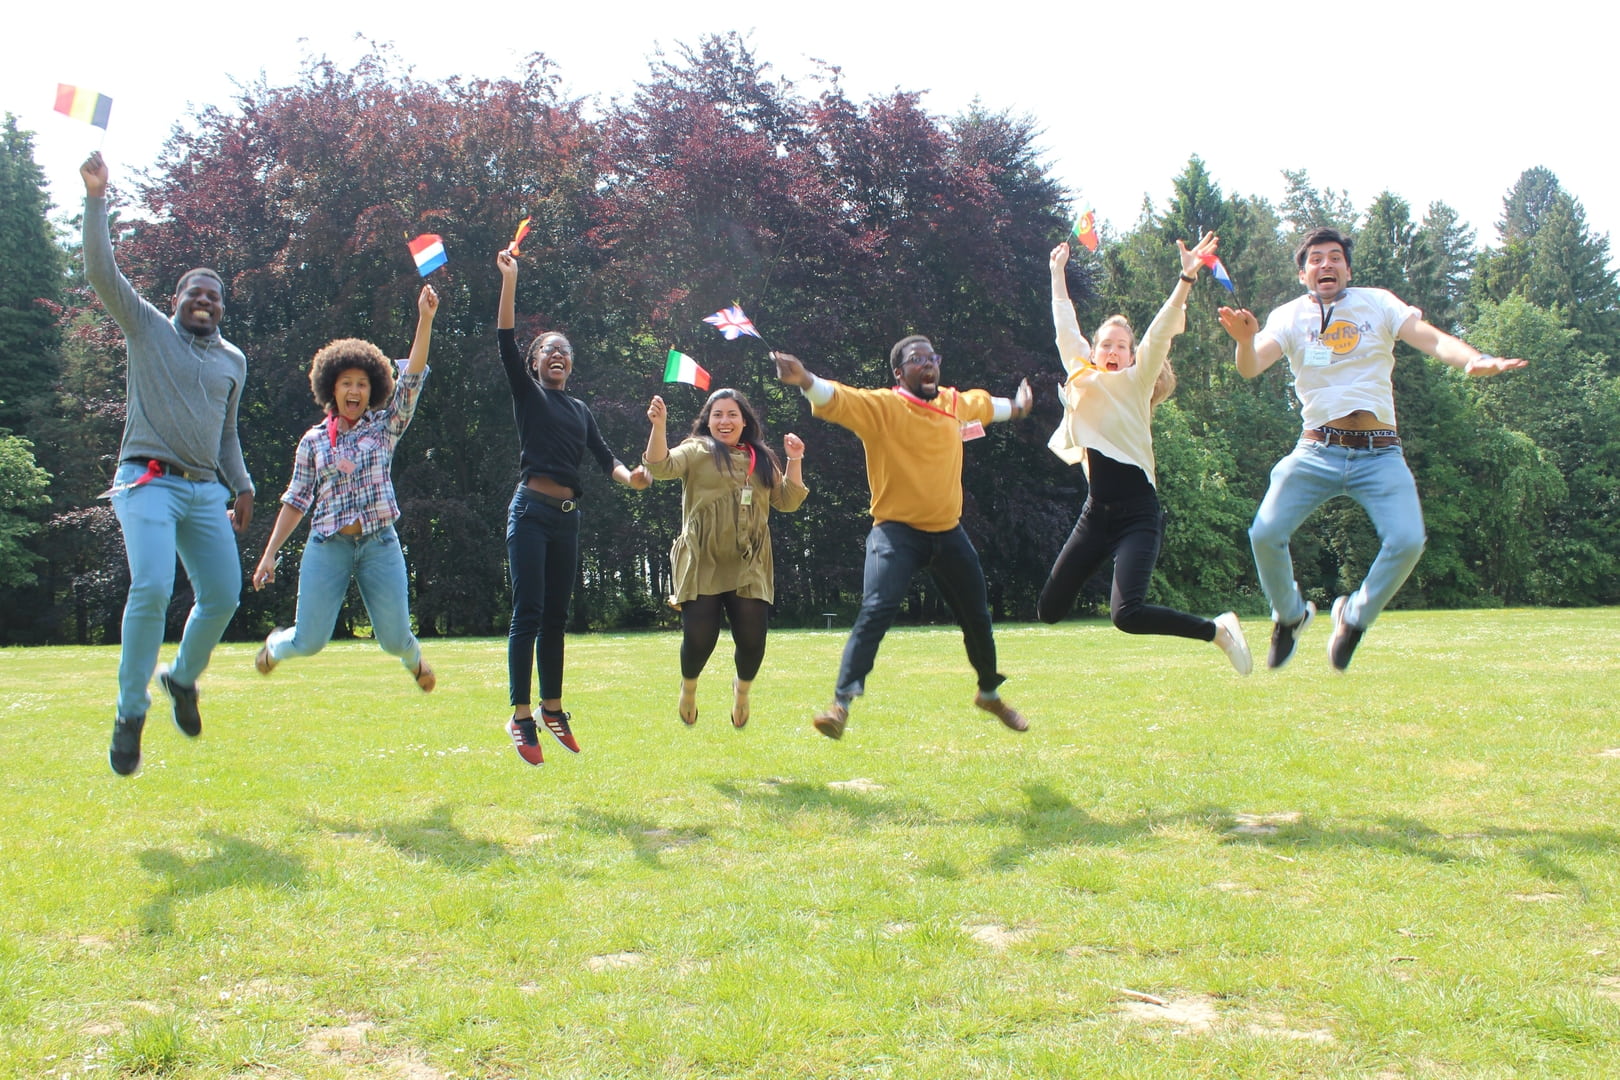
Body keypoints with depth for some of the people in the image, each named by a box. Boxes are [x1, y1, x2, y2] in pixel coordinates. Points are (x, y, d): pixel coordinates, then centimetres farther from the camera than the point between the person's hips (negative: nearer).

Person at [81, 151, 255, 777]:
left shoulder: (233, 361, 19)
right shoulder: (148, 330, 7)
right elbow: (102, 273, -5)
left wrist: (242, 488, 18)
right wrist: (96, 198, -12)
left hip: (207, 491, 5)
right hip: (149, 482, -5)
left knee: (223, 597, -2)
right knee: (152, 588, -22)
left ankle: (183, 676, 27)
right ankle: (130, 713, -13)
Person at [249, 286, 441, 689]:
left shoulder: (385, 426, 4)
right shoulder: (314, 440, 6)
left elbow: (412, 379, -9)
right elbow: (296, 501, 10)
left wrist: (425, 320, -19)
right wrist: (270, 553, 6)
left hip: (379, 544, 0)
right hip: (328, 545, 0)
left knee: (395, 640, 2)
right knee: (308, 642, 0)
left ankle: (414, 659, 40)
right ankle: (276, 645, 38)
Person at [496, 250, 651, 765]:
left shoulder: (581, 409, 20)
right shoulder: (527, 394, 6)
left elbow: (603, 454, 11)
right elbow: (506, 341, -5)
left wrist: (628, 475, -10)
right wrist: (509, 279, -10)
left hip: (568, 517, 5)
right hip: (531, 510, -5)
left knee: (556, 615, 10)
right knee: (529, 612, -10)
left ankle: (552, 709, 18)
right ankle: (521, 717, -9)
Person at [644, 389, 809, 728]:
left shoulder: (762, 459, 18)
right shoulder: (697, 451, 6)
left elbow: (788, 501, 16)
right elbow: (662, 467, -11)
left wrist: (795, 461, 4)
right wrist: (658, 426, -26)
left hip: (748, 566, 3)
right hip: (702, 564, -3)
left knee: (752, 640, -6)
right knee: (699, 637, -10)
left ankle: (742, 689, 30)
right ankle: (688, 687, 26)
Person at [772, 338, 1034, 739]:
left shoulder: (956, 402, 7)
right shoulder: (882, 406, -11)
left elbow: (983, 404, 31)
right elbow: (836, 399, -29)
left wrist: (1014, 408, 50)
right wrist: (804, 380, -49)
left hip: (948, 530, 6)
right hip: (897, 529, -6)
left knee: (977, 617, 16)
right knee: (876, 611, -24)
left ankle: (990, 694, 41)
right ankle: (841, 704, -20)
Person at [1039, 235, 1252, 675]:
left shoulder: (1135, 384, 1)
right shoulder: (1081, 381, 12)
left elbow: (1160, 333, -11)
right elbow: (1065, 327, 18)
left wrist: (1187, 279, -21)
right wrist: (1058, 273, 22)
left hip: (1137, 514, -5)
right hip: (1095, 513, 5)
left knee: (1127, 614, -23)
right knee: (1049, 609, 3)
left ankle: (1218, 629, -1)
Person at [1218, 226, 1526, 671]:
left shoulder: (1378, 304, 9)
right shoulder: (1290, 316, 7)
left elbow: (1430, 338, -5)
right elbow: (1250, 368, -8)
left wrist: (1474, 359, -26)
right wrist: (1245, 341, -32)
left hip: (1380, 454, 0)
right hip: (1317, 451, 0)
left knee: (1407, 540, -20)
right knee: (1265, 534, -17)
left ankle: (1356, 614, 8)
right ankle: (1291, 614, 12)